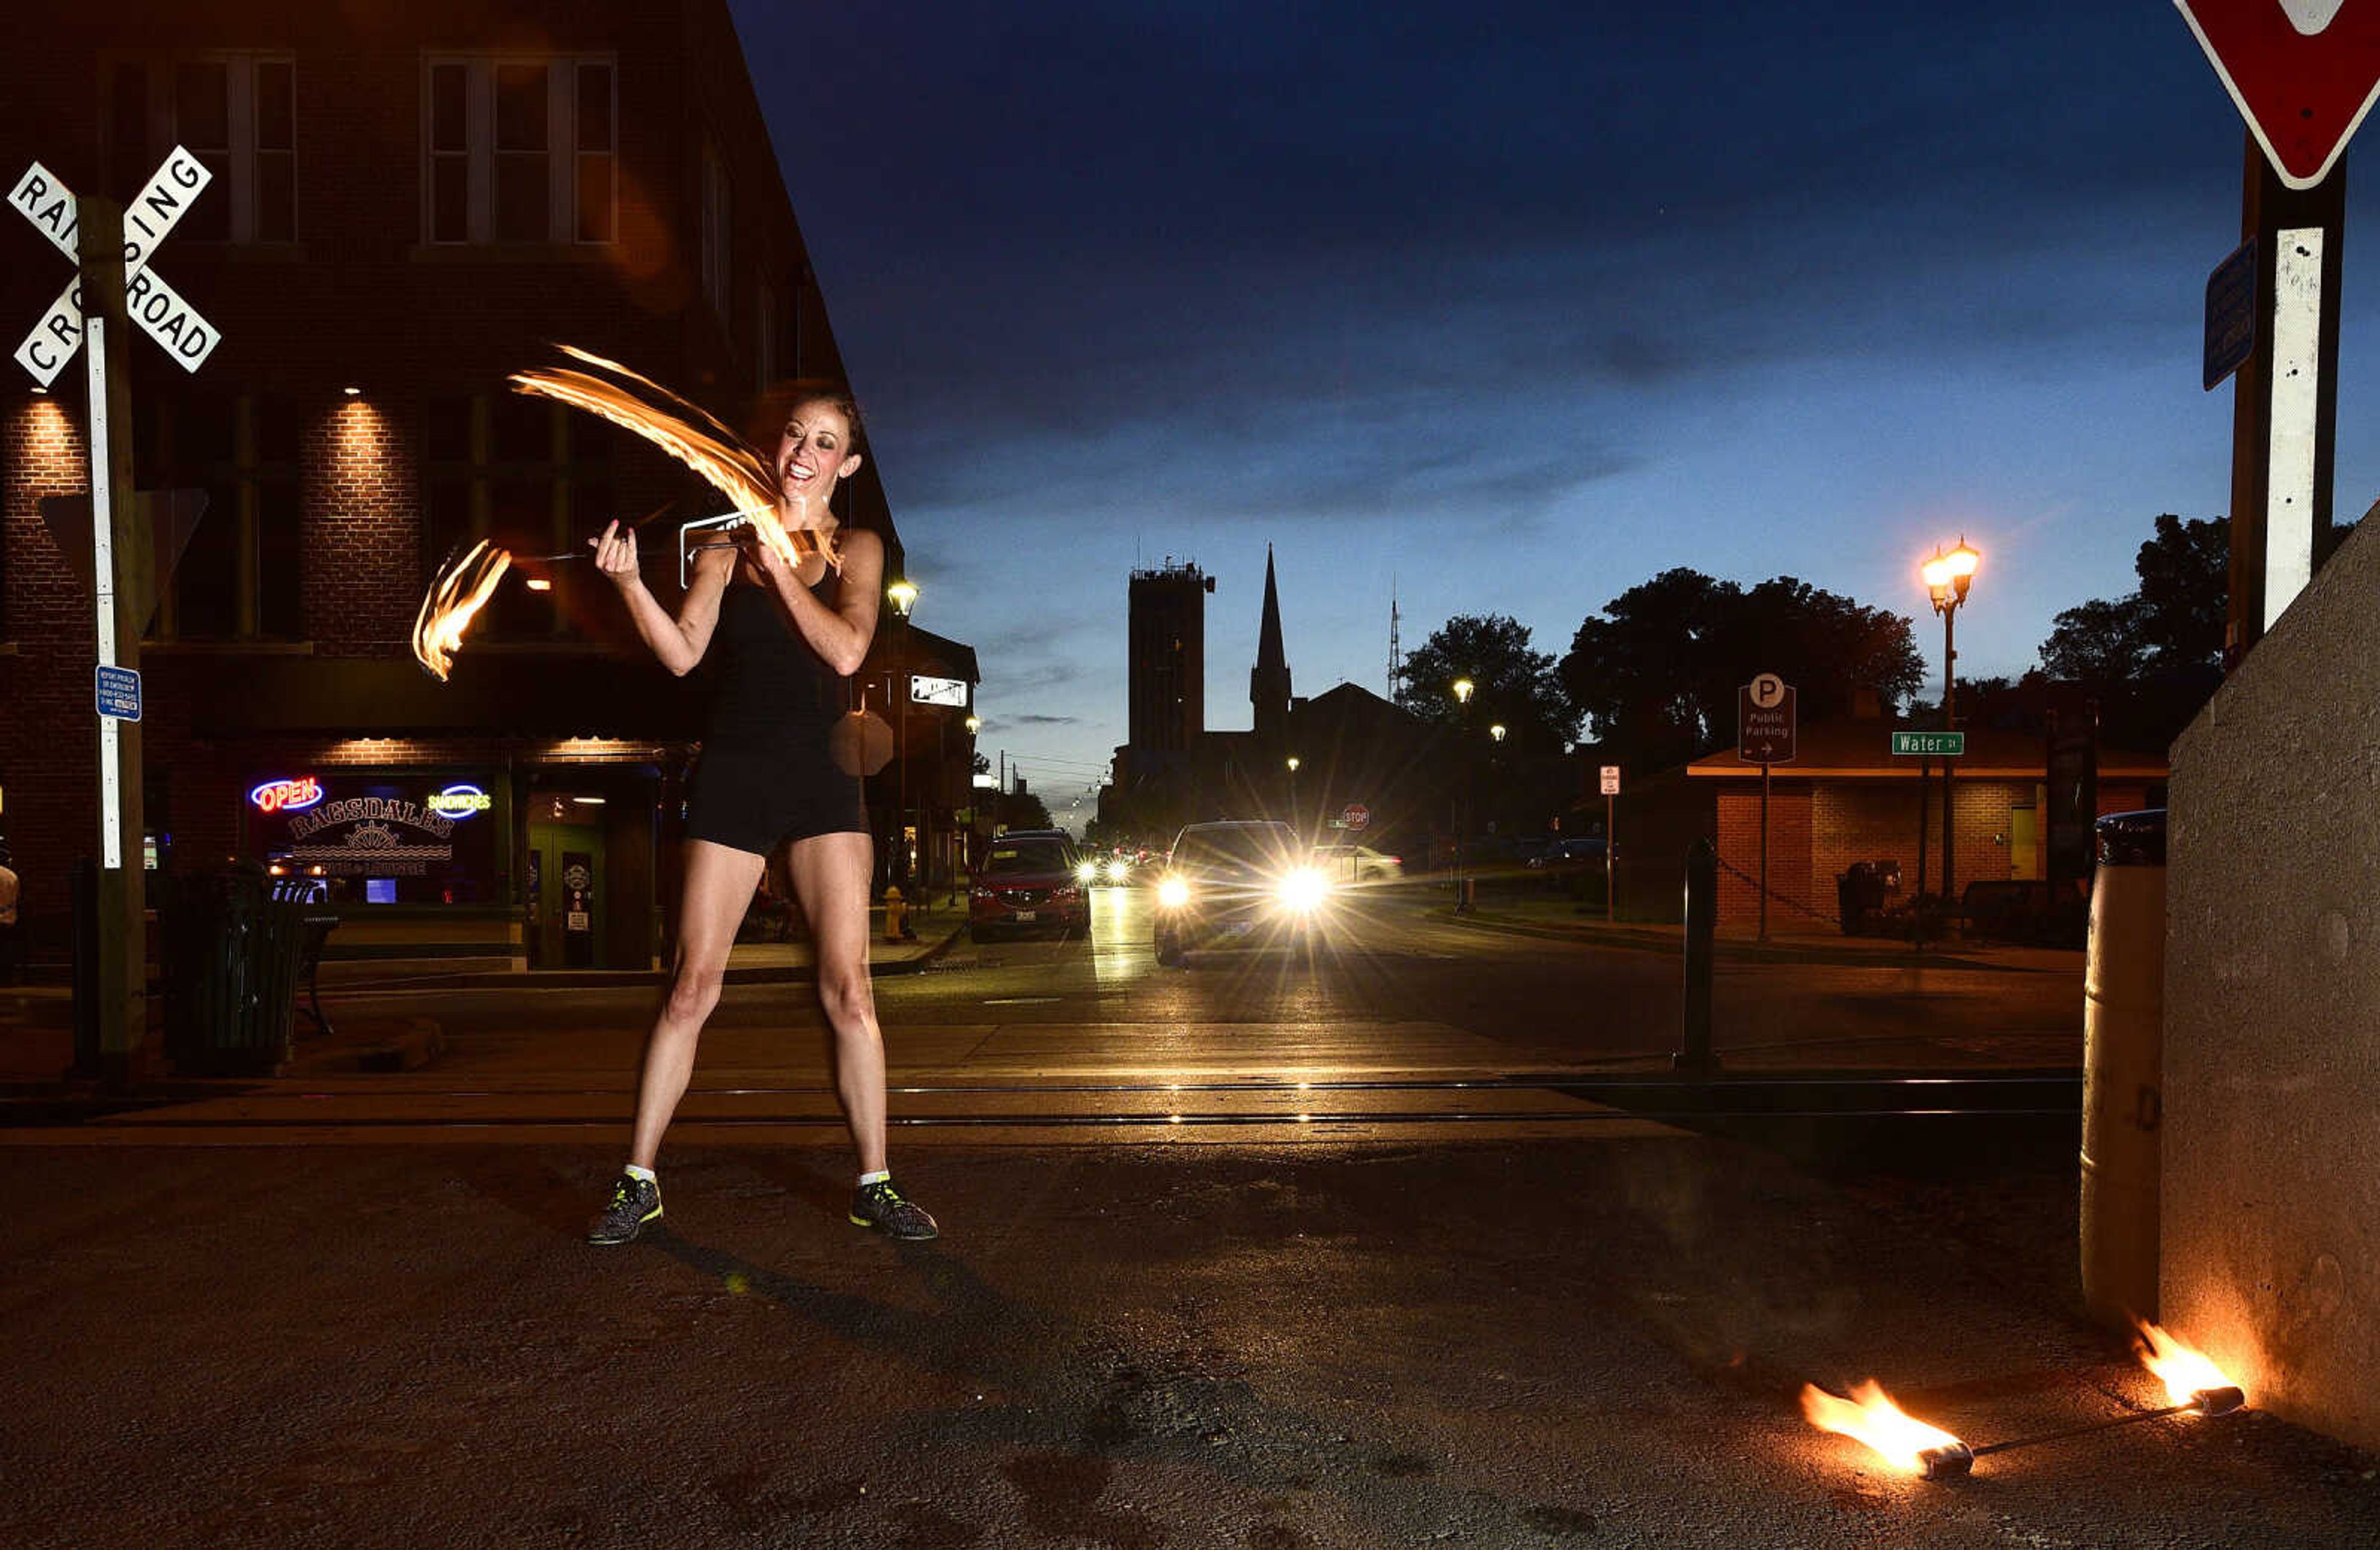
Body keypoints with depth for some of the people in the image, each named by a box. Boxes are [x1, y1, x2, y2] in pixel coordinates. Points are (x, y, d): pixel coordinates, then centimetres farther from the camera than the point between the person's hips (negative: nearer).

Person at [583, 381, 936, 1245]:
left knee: (848, 987, -4)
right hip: (731, 776, 1)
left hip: (819, 778, -1)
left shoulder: (857, 548, 7)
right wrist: (629, 582, -14)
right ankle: (638, 1183, 15)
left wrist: (779, 560, -9)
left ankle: (874, 1184, 7)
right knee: (691, 987, 1)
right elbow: (682, 655, -1)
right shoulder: (727, 544, 11)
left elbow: (845, 650, -10)